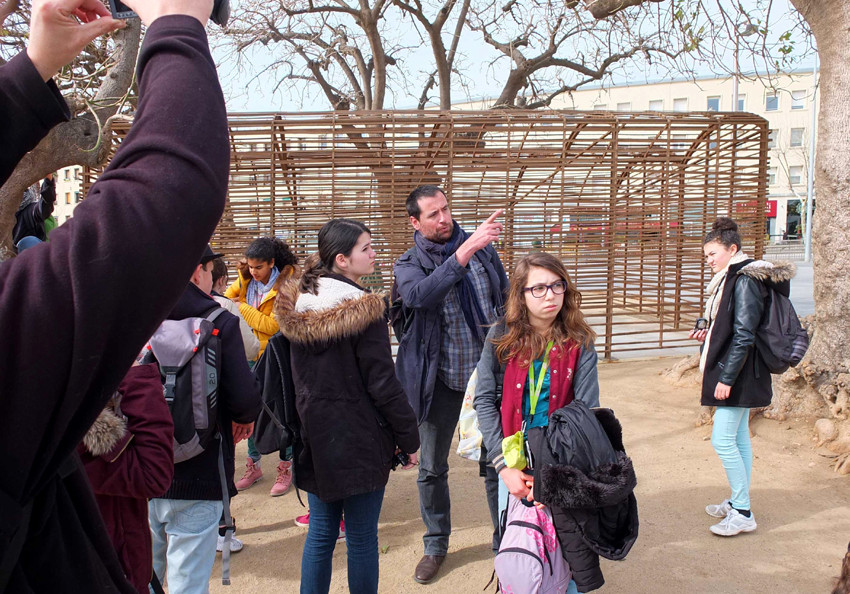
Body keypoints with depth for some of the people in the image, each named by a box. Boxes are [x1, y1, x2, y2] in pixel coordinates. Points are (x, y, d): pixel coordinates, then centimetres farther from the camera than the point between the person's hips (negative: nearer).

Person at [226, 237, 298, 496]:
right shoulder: (245, 280, 2)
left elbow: (273, 325, -21)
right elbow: (226, 297, 18)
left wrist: (242, 308, -17)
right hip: (251, 355, 6)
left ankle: (285, 468, 15)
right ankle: (253, 465, 26)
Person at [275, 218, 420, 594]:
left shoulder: (297, 305, 3)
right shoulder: (363, 311, -18)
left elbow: (295, 378, 11)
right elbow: (383, 384, -16)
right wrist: (409, 439, -7)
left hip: (314, 435, 6)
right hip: (359, 442, -6)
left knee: (320, 533, 15)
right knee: (362, 536, 7)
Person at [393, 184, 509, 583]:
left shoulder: (482, 248, 1)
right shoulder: (408, 265, -6)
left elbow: (506, 299, 11)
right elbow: (420, 295, -30)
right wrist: (464, 252, -39)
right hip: (440, 380, -1)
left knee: (497, 463, 7)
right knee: (431, 469, 12)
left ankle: (505, 542, 26)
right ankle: (435, 546, 32)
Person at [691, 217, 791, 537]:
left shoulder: (745, 281, -18)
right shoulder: (730, 279, 12)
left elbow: (744, 336, -22)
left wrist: (726, 378, -21)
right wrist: (707, 334, 7)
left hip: (737, 374, -10)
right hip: (735, 374, 10)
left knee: (723, 440, -8)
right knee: (739, 438, 16)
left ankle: (743, 513, 1)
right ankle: (738, 503, 26)